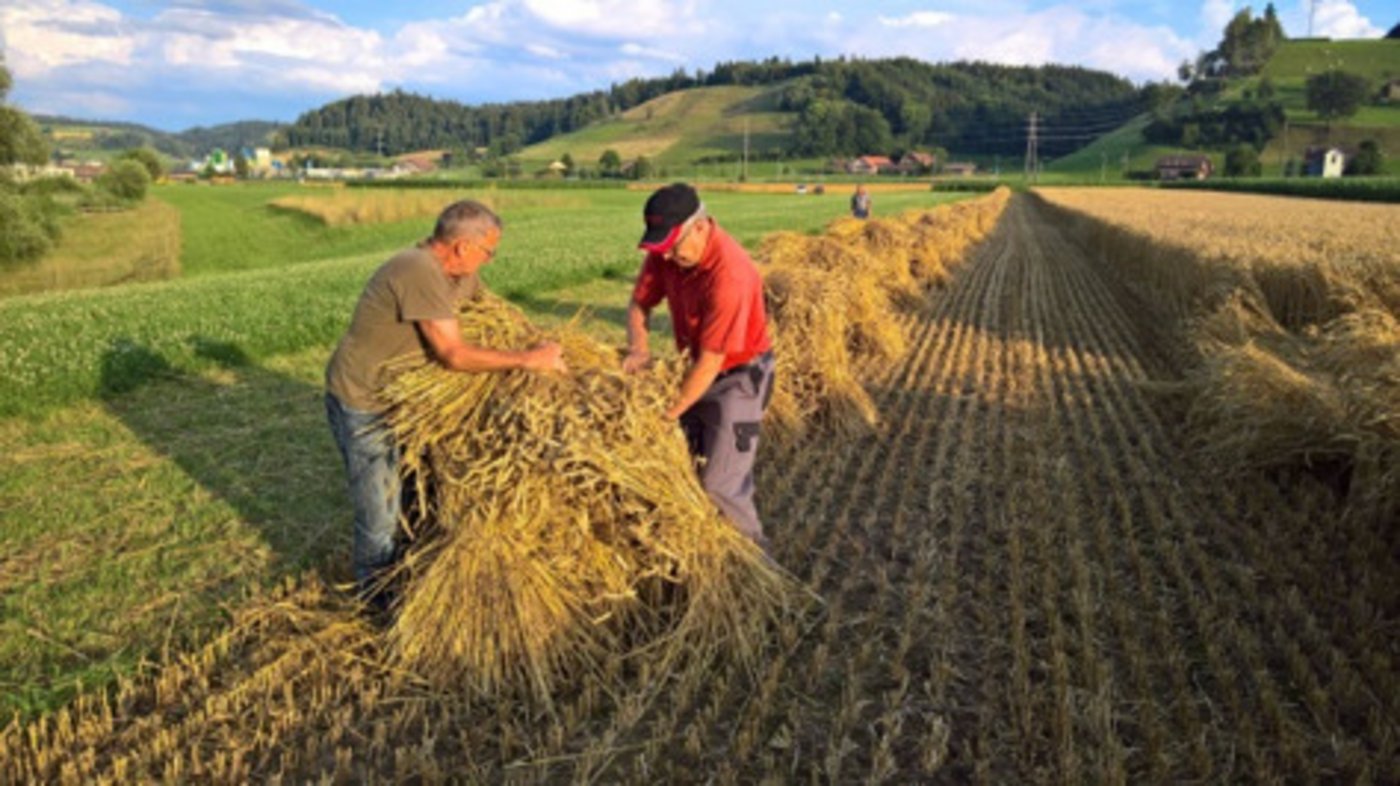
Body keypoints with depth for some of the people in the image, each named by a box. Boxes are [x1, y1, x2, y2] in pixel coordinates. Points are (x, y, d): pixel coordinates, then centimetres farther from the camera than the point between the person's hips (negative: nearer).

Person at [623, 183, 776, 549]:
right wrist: (638, 348, -18)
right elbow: (639, 303, 2)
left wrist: (667, 414, -24)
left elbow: (710, 361, -30)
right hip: (697, 369, 8)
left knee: (719, 483, -6)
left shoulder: (729, 274, -33)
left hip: (738, 376, -7)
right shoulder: (667, 252, -11)